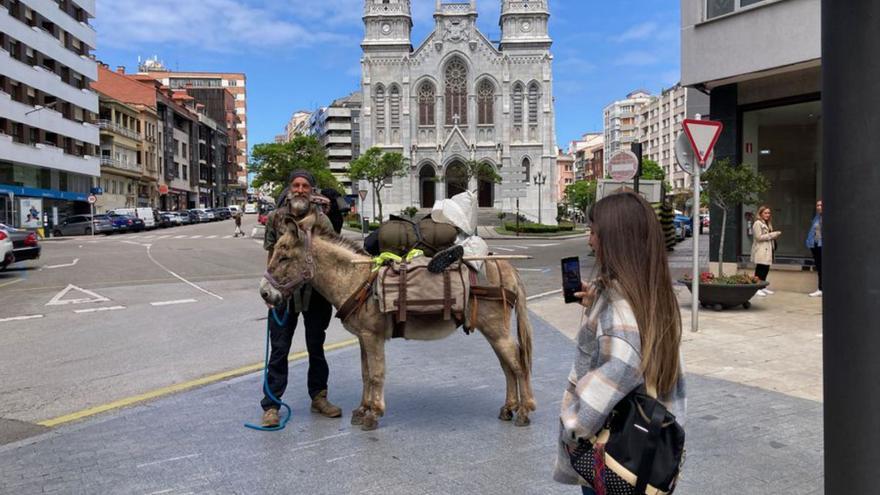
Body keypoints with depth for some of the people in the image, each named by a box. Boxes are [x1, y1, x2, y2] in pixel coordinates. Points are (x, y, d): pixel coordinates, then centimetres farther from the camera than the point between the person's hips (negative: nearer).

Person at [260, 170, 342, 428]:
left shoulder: (320, 219, -2)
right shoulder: (276, 218, 0)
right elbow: (271, 252, 5)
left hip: (315, 290, 1)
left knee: (316, 346, 13)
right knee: (279, 348, 2)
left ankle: (318, 397, 27)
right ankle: (271, 405, 9)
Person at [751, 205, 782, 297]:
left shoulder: (768, 224, 22)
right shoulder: (757, 223, -7)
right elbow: (759, 237, -15)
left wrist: (775, 235, 10)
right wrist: (772, 235, -13)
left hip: (767, 250, 9)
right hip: (760, 251, -9)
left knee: (766, 269, 8)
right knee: (760, 269, -10)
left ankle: (763, 287, 15)